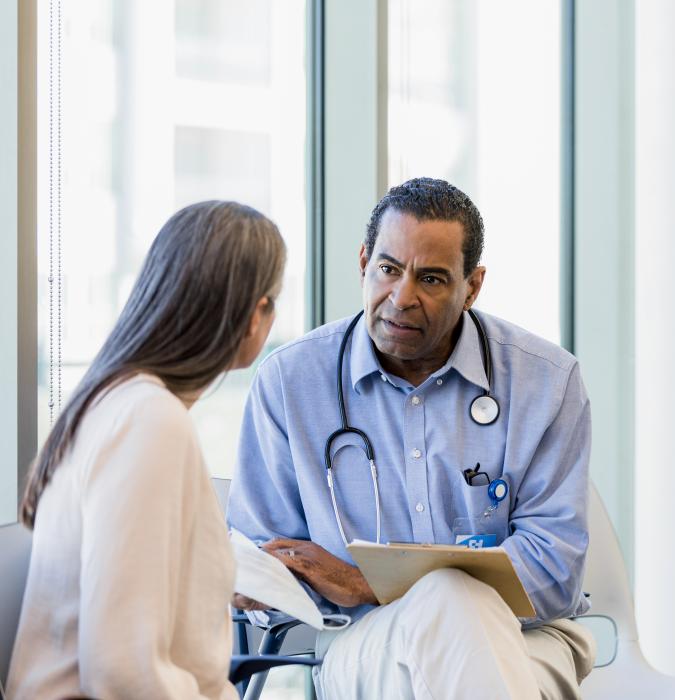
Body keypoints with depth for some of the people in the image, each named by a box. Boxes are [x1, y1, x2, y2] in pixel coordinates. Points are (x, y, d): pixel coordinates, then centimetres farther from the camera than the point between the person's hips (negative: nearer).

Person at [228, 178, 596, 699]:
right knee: (450, 600, -35)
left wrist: (368, 586, -14)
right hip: (361, 644, 0)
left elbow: (553, 568, -7)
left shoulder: (547, 381, 0)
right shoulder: (289, 380, 4)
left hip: (525, 636, 1)